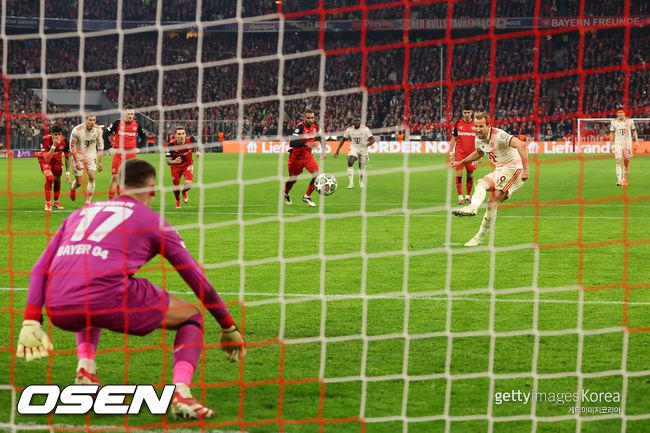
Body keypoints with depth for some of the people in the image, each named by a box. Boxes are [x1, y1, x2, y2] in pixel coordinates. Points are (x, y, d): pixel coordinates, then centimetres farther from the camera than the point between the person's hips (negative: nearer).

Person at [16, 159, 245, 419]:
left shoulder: (81, 213, 30)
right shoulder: (151, 220, 19)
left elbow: (40, 269, 19)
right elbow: (198, 280, 23)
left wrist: (31, 322, 12)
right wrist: (229, 329, 33)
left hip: (59, 312, 5)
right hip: (107, 298, -5)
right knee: (191, 316, 17)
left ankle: (85, 369, 17)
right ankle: (181, 393, -7)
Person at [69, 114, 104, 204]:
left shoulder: (98, 130, -10)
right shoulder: (77, 130, -22)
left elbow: (100, 145, 3)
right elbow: (72, 146, -12)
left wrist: (100, 162, 3)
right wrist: (77, 161, -16)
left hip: (91, 156, 3)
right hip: (79, 155, -3)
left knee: (92, 178, -12)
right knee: (79, 182, 0)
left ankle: (88, 202, -1)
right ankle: (73, 188, 39)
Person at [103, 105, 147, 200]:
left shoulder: (136, 124, 4)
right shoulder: (117, 123, -5)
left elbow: (144, 137, 19)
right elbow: (105, 134, -1)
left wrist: (138, 148, 6)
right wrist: (111, 148, -6)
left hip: (131, 153, 3)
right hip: (118, 153, -3)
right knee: (115, 177, -6)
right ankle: (110, 200, -1)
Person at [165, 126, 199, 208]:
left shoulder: (190, 140, -24)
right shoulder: (171, 145, -30)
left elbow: (196, 144, 3)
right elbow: (168, 161, -28)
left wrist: (197, 151, -13)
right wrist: (174, 161, -48)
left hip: (188, 165, 1)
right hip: (176, 167, 0)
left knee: (188, 184, -17)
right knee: (176, 186, 6)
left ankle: (184, 192, 24)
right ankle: (178, 201, 42)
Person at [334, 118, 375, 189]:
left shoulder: (365, 129, -16)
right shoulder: (350, 129, -6)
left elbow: (372, 139, -18)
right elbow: (343, 140, 4)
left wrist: (368, 144, -41)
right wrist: (337, 151, 0)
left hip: (363, 149, -1)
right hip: (354, 148, 1)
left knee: (362, 166, 9)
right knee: (350, 163, -21)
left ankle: (361, 183, 33)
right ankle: (351, 183, -21)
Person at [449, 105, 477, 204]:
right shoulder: (457, 124, 2)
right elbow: (453, 139, 7)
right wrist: (451, 153, 1)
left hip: (471, 154, 1)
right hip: (459, 153, -1)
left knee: (470, 175, 6)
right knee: (459, 174, -9)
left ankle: (468, 196, 18)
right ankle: (460, 197, -7)